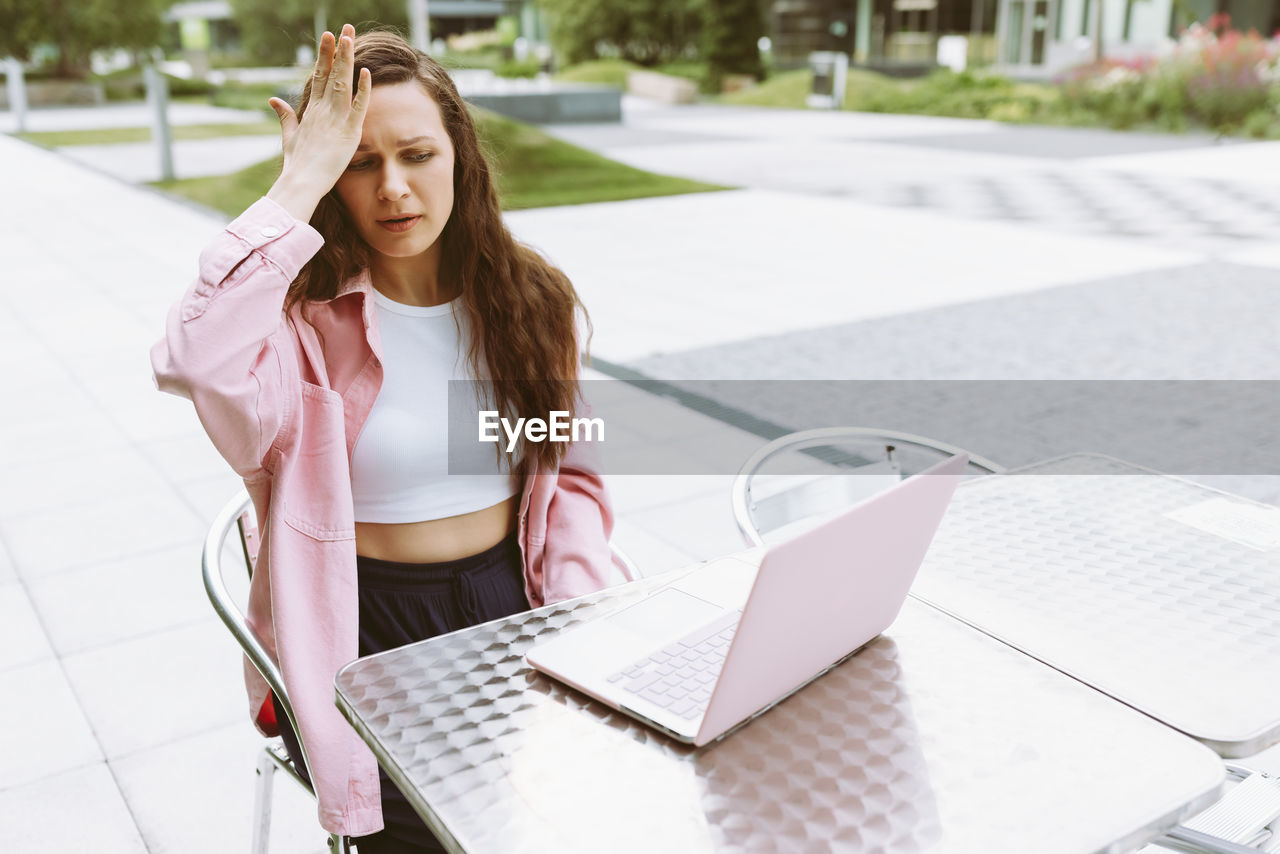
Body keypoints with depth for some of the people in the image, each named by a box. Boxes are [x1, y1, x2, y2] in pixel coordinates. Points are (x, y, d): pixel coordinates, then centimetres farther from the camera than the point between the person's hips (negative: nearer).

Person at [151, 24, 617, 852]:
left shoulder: (529, 299, 4)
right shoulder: (309, 324, -10)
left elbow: (573, 474, 8)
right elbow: (197, 360, -33)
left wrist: (582, 615, -7)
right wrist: (302, 182, -25)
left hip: (512, 607, 4)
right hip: (365, 637, -3)